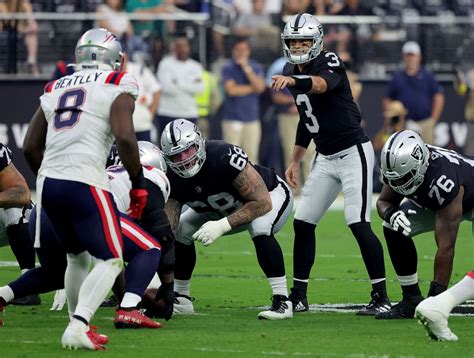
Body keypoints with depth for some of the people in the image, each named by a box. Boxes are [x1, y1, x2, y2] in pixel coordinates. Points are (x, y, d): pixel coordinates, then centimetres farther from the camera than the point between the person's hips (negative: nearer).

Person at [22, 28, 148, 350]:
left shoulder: (56, 89, 19)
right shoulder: (117, 86, 2)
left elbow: (31, 146, 19)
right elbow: (124, 137, -12)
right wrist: (139, 184, -2)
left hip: (48, 182, 6)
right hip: (85, 183, -6)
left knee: (77, 256, 23)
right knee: (111, 260, -1)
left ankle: (79, 326, 23)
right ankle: (78, 328, -18)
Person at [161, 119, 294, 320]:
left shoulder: (225, 158, -40)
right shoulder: (173, 180, -21)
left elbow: (262, 203, -36)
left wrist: (223, 226, -43)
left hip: (271, 195, -6)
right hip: (225, 210, 6)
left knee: (260, 229, -37)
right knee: (180, 231, -5)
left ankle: (282, 301, -31)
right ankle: (181, 300, 11)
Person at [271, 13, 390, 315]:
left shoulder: (329, 63, -15)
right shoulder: (293, 72, 8)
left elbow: (323, 84, -41)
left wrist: (294, 81, -60)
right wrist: (296, 161, 19)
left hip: (353, 153, -8)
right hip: (325, 158, 8)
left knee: (359, 224, -14)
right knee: (303, 223, 6)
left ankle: (381, 297, -9)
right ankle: (299, 296, 15)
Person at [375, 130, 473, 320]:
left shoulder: (443, 181, -44)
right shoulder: (399, 165, -26)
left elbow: (446, 247, -42)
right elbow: (384, 201, -7)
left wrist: (436, 296, -41)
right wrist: (390, 213, -33)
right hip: (432, 203, 6)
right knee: (393, 228, -12)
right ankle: (412, 300, -2)